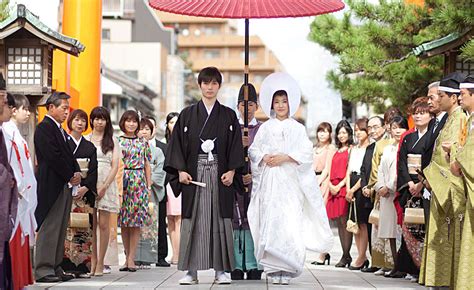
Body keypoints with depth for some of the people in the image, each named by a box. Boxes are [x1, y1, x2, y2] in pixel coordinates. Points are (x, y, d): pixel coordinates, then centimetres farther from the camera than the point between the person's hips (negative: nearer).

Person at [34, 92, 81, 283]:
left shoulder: (60, 130, 20)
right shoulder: (44, 128, -10)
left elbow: (68, 155, 21)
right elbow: (53, 157, -17)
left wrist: (77, 172, 3)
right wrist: (71, 176, -12)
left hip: (65, 186, 10)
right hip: (51, 186, -10)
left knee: (60, 229, 10)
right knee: (48, 229, -8)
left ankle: (55, 267, 14)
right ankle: (43, 269, -6)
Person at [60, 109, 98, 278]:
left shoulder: (90, 147, 14)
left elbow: (93, 171, 6)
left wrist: (85, 187, -9)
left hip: (85, 193, 3)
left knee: (84, 228, -1)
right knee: (67, 226, -10)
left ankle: (82, 266, 0)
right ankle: (67, 266, -9)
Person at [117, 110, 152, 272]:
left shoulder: (143, 142, 9)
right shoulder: (117, 141, 6)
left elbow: (147, 165, 11)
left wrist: (149, 185, 6)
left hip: (139, 183, 0)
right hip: (122, 181, 0)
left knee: (136, 221, -4)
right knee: (123, 222, 2)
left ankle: (131, 258, -2)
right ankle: (127, 256, 11)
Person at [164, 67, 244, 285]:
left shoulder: (228, 116, 9)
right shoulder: (187, 115, 8)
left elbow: (236, 145, 4)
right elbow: (177, 144, 4)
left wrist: (231, 171, -8)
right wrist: (181, 170, -8)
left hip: (220, 175, 0)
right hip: (193, 174, 0)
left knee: (220, 220, -1)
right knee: (193, 221, -1)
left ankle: (221, 270, 2)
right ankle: (191, 271, 2)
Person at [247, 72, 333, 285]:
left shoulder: (297, 128, 7)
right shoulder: (266, 127, 12)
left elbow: (306, 153, 0)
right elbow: (253, 150, 11)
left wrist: (285, 157, -11)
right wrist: (264, 158, -8)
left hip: (290, 181, -1)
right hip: (269, 181, 2)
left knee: (290, 224, -10)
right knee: (270, 222, -5)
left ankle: (287, 269, -9)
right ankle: (274, 269, -1)